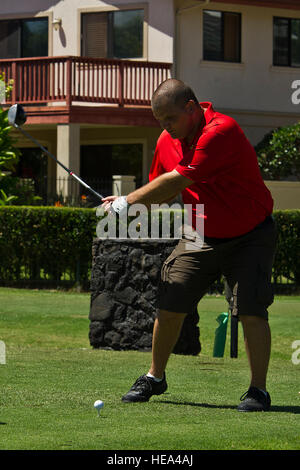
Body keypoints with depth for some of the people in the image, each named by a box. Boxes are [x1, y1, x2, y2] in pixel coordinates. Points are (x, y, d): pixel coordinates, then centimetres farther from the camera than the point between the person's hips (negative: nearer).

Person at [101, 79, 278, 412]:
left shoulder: (221, 132, -28)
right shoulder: (167, 141, -2)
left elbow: (176, 182, -29)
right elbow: (161, 191, 13)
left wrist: (128, 201, -21)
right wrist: (129, 206, -7)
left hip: (249, 237, -6)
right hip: (200, 237, 6)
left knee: (250, 309, -16)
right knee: (169, 305, 1)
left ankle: (258, 390, -6)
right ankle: (155, 377, 19)